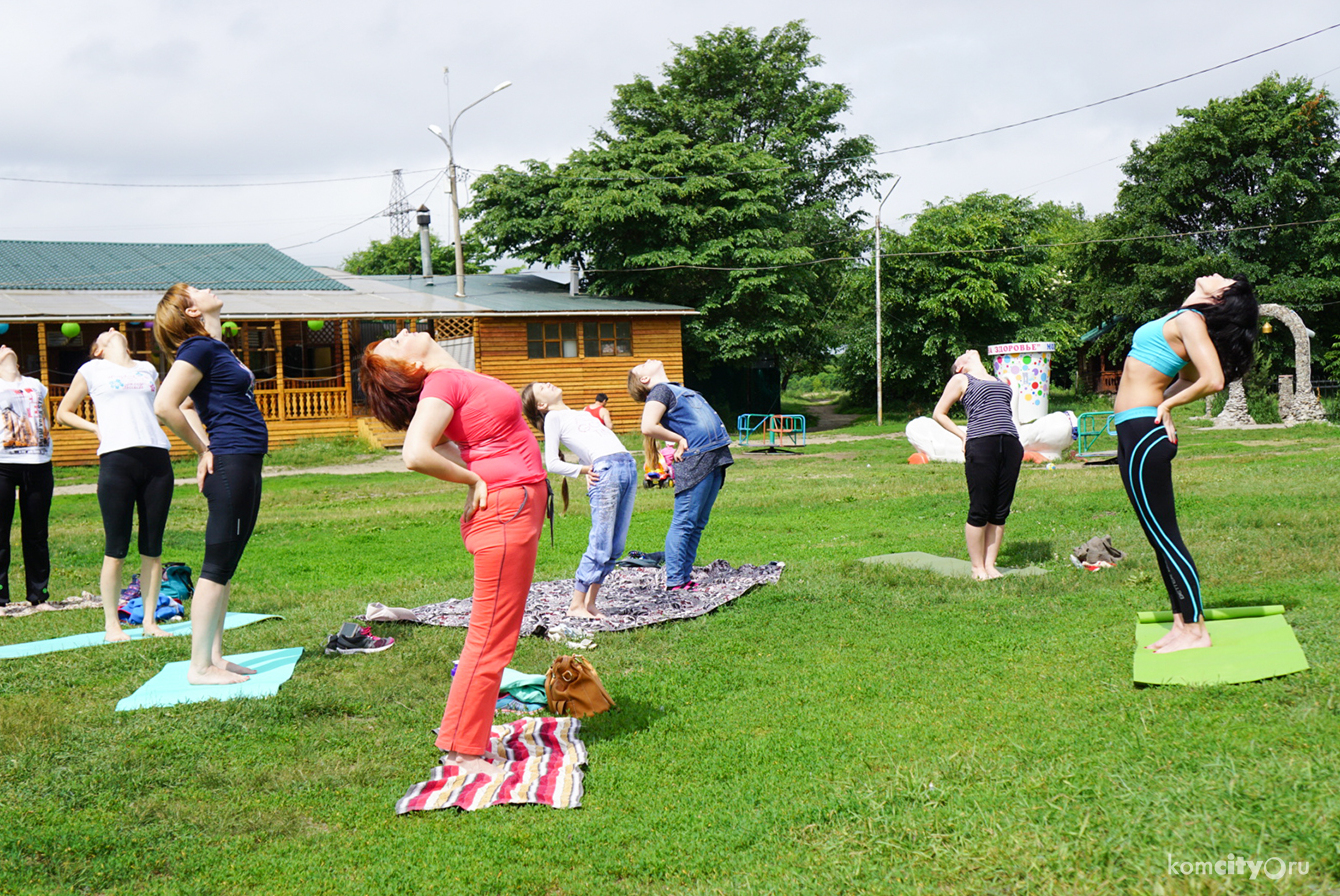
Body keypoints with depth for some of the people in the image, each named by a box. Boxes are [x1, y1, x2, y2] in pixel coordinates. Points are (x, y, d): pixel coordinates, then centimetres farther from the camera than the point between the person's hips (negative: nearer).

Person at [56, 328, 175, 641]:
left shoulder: (148, 369, 21)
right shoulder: (92, 370, 12)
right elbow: (63, 412, 17)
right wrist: (97, 428, 1)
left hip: (157, 458, 3)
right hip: (117, 459, -3)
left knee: (153, 548, 4)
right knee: (117, 548, -3)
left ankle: (149, 620, 11)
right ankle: (111, 623, 7)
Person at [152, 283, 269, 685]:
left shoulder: (217, 347, 17)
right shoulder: (199, 347, -11)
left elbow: (188, 404, 29)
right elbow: (164, 406, -20)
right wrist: (203, 450, -9)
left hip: (245, 467, 9)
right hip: (230, 465, -9)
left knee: (226, 566, 12)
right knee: (217, 567, -6)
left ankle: (215, 657, 19)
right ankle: (200, 666, 0)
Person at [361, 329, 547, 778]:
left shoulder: (456, 379, 12)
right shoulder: (442, 383, -14)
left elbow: (440, 442, 27)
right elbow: (416, 454, -28)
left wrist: (477, 470, 10)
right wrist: (474, 479, -12)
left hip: (518, 508, 9)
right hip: (503, 510, -9)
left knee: (491, 635, 15)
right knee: (491, 638, -4)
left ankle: (462, 741, 24)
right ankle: (466, 753, 4)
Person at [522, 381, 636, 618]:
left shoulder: (581, 413, 28)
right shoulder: (554, 417, 6)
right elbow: (552, 463, -2)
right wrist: (584, 470, -3)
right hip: (605, 471, -7)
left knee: (616, 548, 5)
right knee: (601, 547, -8)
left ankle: (590, 603, 12)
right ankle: (576, 605, 1)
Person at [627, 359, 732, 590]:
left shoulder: (678, 389, 22)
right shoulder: (659, 391, -5)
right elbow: (648, 427, -21)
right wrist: (680, 439, -8)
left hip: (715, 458, 9)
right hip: (695, 461, -9)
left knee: (697, 525, 10)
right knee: (684, 523, -7)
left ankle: (685, 576, 15)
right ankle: (675, 582, -4)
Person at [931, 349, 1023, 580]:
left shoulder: (999, 382, 27)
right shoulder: (961, 380, 11)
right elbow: (939, 413, 11)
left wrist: (1017, 444, 13)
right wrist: (962, 435, 2)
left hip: (1010, 445, 5)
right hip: (981, 445, -5)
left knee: (1000, 512, 3)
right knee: (979, 511, -5)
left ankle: (990, 564, 10)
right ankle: (977, 567, 3)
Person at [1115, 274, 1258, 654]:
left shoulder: (1190, 321, -13)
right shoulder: (1182, 320, 14)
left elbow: (1213, 380, -27)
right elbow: (1189, 378, 30)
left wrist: (1167, 405, -11)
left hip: (1143, 435, -10)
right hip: (1136, 435, 10)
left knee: (1164, 536, -5)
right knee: (1161, 536, 13)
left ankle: (1196, 630, 3)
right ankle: (1182, 623, 21)